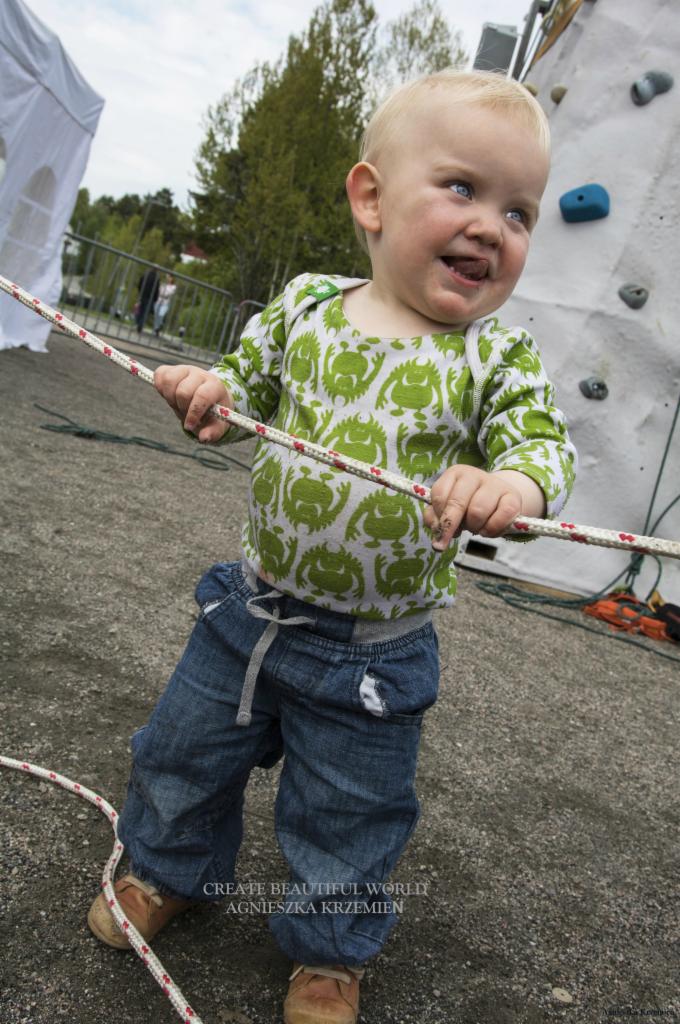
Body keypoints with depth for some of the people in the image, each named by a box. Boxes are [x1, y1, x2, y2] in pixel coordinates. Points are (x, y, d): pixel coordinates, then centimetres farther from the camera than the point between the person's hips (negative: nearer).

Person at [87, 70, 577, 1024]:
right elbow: (245, 385, 8)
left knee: (346, 821, 16)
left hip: (373, 655, -2)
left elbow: (546, 442, -17)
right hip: (251, 606, 3)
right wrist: (210, 393, -16)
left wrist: (512, 484, -40)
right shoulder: (304, 304, -3)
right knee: (182, 755, 22)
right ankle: (169, 868, 54)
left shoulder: (500, 356, -10)